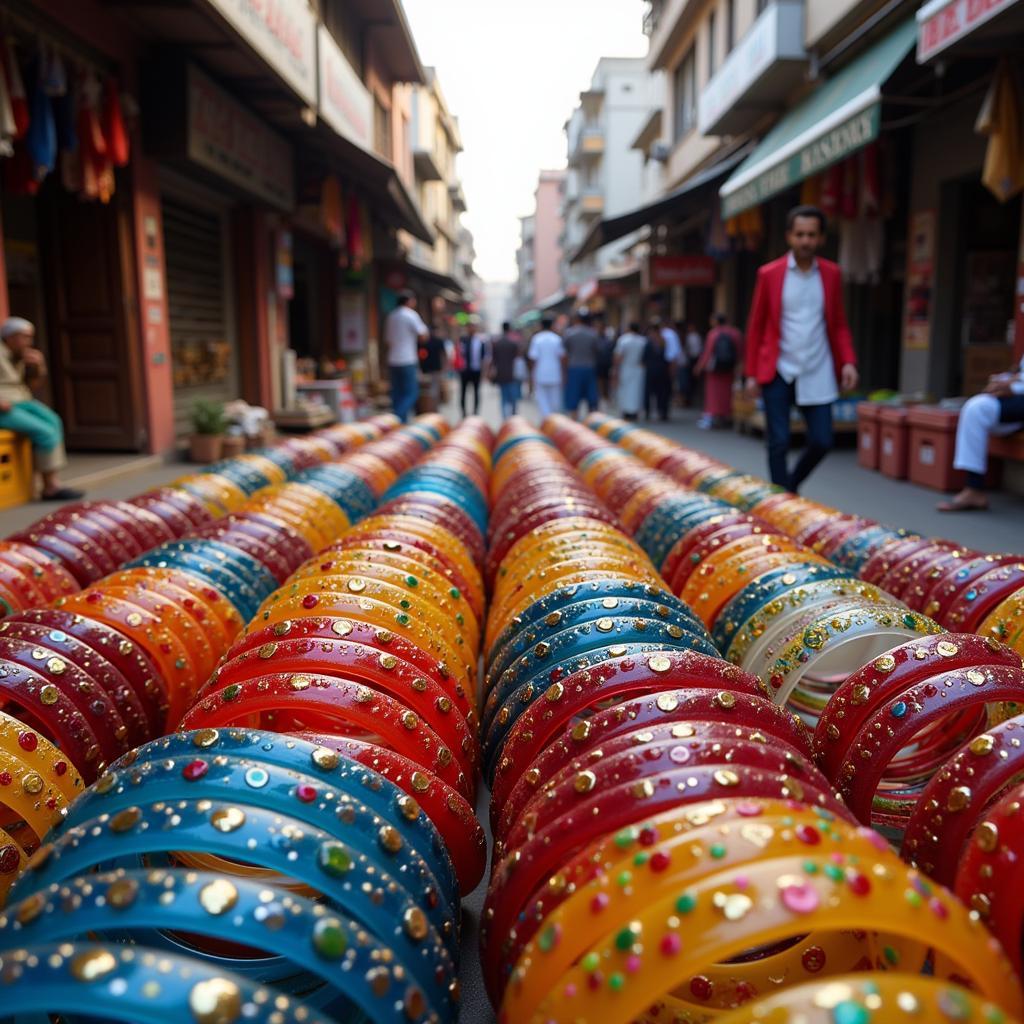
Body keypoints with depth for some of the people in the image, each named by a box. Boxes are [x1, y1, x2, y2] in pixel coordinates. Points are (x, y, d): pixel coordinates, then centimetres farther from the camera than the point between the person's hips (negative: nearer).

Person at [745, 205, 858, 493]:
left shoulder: (831, 274, 5)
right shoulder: (769, 274, -1)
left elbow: (839, 325, 11)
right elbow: (756, 327, 3)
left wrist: (848, 361, -3)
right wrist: (752, 373, -1)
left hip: (817, 373, 2)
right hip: (778, 372, -2)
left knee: (822, 442, 3)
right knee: (779, 443, -2)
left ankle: (791, 483, 30)